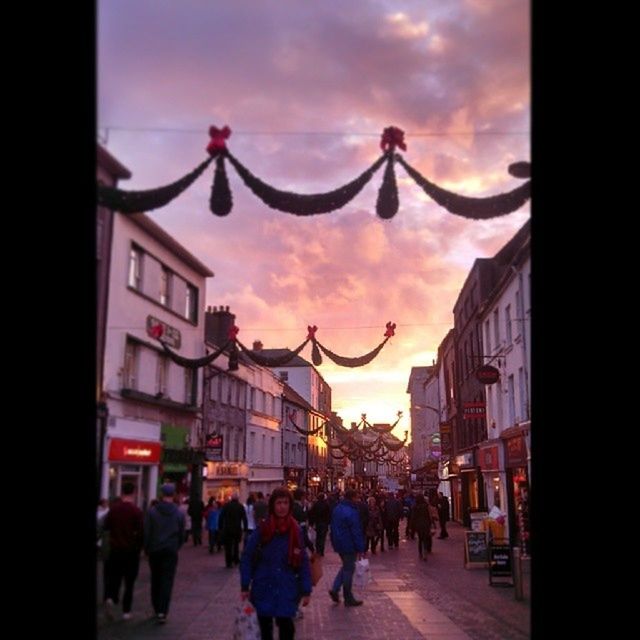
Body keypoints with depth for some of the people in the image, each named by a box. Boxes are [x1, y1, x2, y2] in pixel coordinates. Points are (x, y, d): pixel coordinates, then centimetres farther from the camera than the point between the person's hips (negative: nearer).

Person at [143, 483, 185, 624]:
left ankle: (157, 608, 24)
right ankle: (162, 612, -9)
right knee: (167, 581, 0)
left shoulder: (152, 511, -5)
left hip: (154, 550, 1)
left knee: (155, 580, 15)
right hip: (171, 551, -1)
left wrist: (147, 549, 8)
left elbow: (146, 532, -3)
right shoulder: (179, 513, -2)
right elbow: (182, 534, 3)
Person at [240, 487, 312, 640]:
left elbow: (303, 561, -1)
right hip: (263, 589, 0)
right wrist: (245, 586, -7)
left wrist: (306, 590, -4)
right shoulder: (262, 528, -7)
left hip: (286, 590, 0)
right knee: (264, 628, 12)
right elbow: (247, 557, -3)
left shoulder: (296, 530, -4)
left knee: (286, 627, -2)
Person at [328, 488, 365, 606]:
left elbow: (333, 526, 15)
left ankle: (335, 589, 12)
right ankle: (348, 599, 12)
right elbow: (356, 532, -20)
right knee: (349, 569, 3)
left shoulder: (337, 508, 6)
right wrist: (360, 549, -14)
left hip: (338, 544, 8)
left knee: (346, 567, 22)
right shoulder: (352, 512, -21)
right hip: (349, 546, -8)